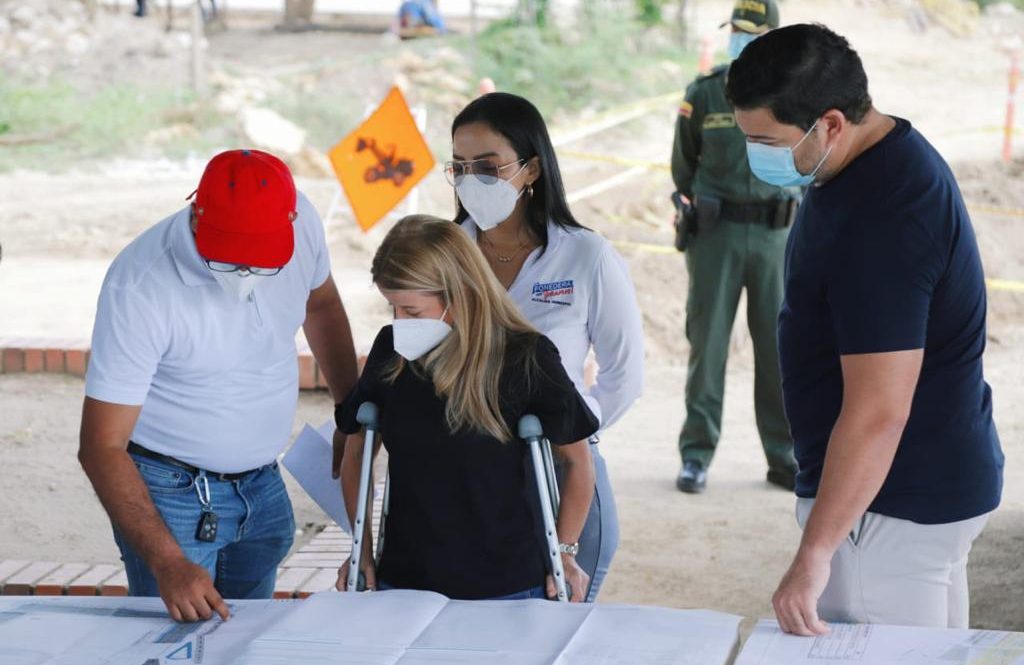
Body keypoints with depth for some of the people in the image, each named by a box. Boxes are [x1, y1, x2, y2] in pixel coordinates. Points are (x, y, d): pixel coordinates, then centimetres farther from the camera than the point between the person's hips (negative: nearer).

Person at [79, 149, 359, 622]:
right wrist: (168, 563, -38)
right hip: (171, 491, -5)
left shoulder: (301, 224, -15)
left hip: (262, 480, 5)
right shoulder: (140, 286, -29)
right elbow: (102, 447, -28)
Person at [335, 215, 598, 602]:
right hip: (403, 583, 3)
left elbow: (577, 460, 3)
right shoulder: (391, 350, -2)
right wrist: (363, 549, 9)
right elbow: (356, 451, 13)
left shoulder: (525, 357, -10)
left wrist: (564, 552, 4)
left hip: (505, 588, -3)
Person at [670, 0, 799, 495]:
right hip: (716, 234, -1)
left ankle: (785, 459, 11)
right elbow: (684, 166, 10)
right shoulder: (703, 95, -2)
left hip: (773, 237, 1)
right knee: (708, 343, -1)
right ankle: (696, 457, 5)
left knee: (779, 348, 2)